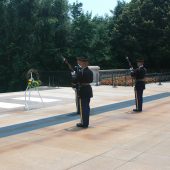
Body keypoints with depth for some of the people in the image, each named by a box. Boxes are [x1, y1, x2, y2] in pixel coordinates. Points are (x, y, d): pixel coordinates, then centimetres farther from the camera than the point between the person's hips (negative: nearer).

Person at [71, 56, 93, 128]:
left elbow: (74, 81, -19)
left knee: (82, 108, 1)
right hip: (88, 90, 8)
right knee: (86, 107, 15)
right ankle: (86, 122, 24)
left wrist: (73, 75, 0)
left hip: (82, 91, -8)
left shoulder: (80, 72, -18)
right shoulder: (89, 71, 6)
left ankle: (83, 123, 7)